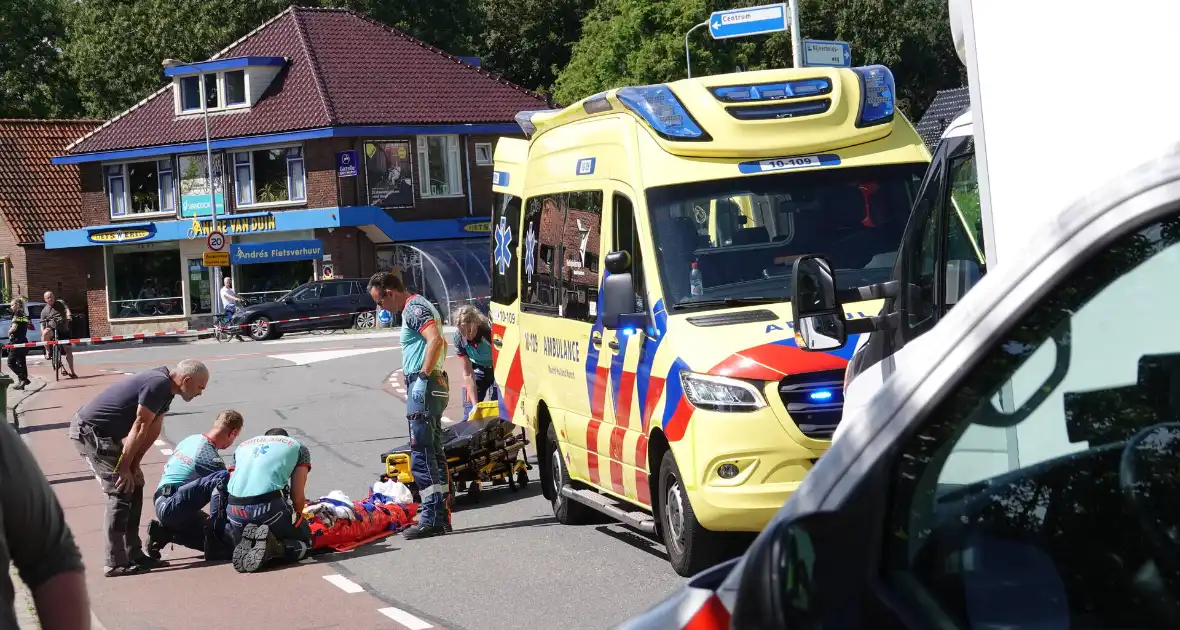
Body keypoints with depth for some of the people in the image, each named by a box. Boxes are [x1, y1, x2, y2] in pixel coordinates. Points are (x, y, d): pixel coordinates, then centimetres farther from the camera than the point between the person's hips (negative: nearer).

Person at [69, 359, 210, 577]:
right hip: (89, 432, -10)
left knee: (134, 487, 11)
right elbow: (140, 428, -21)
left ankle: (133, 554, 15)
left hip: (101, 433, 10)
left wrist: (133, 465, 3)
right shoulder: (158, 385, -23)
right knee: (121, 492, -11)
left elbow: (153, 430, 9)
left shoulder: (165, 387, 9)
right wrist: (124, 467, -16)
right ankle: (115, 563, -9)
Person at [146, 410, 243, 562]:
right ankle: (216, 540, -30)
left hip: (162, 505, 10)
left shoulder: (191, 439, 11)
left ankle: (164, 532, 11)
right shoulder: (209, 457, -16)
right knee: (222, 478, -27)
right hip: (171, 508, -10)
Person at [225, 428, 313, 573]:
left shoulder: (242, 446, 32)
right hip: (268, 505, -4)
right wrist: (297, 517, 29)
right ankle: (273, 545, -12)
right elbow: (298, 497, 10)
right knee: (304, 542, 18)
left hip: (234, 509, 4)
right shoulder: (298, 448, 21)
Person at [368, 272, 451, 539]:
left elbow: (436, 341, -26)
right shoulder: (419, 307, 21)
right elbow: (441, 343, 30)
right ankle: (441, 516, 15)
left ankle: (431, 519, -12)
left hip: (423, 387, -11)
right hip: (435, 386, 11)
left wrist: (423, 375, -23)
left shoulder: (414, 309, -12)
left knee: (421, 454, -11)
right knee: (434, 453, 12)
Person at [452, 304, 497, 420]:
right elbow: (468, 374, -17)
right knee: (470, 413, -4)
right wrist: (475, 405, -22)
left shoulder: (490, 332, -33)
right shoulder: (459, 338, -23)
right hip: (477, 369, 3)